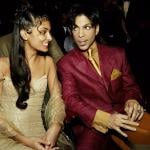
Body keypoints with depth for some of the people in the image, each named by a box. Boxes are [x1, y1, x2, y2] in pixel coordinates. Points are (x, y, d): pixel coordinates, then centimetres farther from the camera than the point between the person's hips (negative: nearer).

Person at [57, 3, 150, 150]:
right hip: (91, 123, -3)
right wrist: (105, 119, -22)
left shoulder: (117, 54, 13)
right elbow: (71, 99, -6)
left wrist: (132, 100, -10)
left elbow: (130, 86, 16)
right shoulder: (65, 64, 5)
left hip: (123, 117, 3)